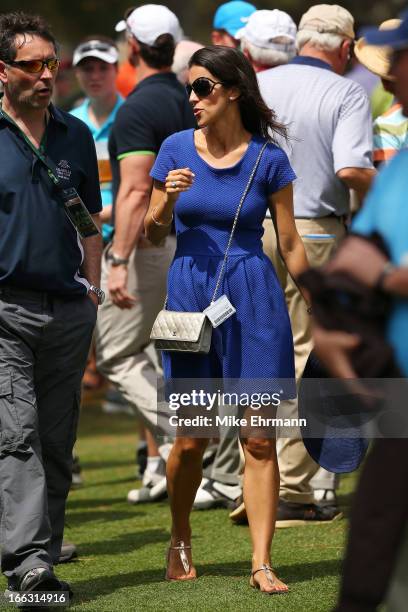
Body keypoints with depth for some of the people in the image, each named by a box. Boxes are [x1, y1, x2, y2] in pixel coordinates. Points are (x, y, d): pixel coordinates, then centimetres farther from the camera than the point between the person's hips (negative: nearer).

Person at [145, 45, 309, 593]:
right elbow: (153, 234, 10)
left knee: (259, 440, -3)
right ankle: (180, 542, 28)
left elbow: (290, 244, 4)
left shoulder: (268, 159, -1)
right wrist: (168, 200, -10)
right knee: (190, 440, 5)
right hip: (189, 292, 1)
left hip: (253, 299, -1)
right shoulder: (177, 149, 3)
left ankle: (262, 563, 1)